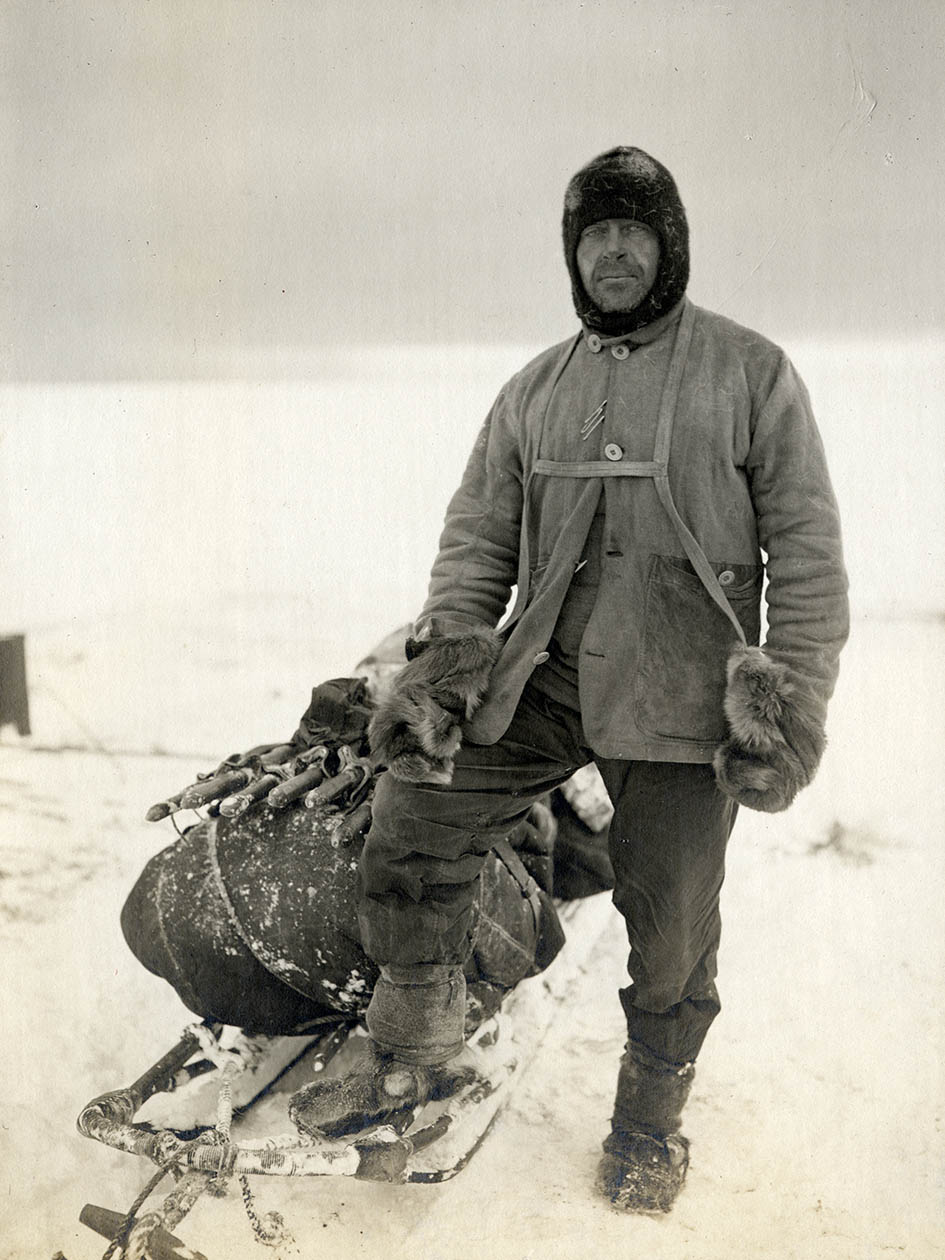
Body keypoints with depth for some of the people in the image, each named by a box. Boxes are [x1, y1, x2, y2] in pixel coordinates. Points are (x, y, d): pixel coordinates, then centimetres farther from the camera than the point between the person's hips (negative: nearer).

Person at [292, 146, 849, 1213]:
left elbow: (806, 550, -1)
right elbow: (477, 535, 13)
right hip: (542, 678, 4)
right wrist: (443, 655, -1)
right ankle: (413, 1050, 17)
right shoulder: (533, 393, 12)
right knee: (407, 828, -6)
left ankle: (649, 1120, 32)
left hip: (682, 696, -3)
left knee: (670, 927, 4)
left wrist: (794, 703, -8)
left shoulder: (750, 373, 1)